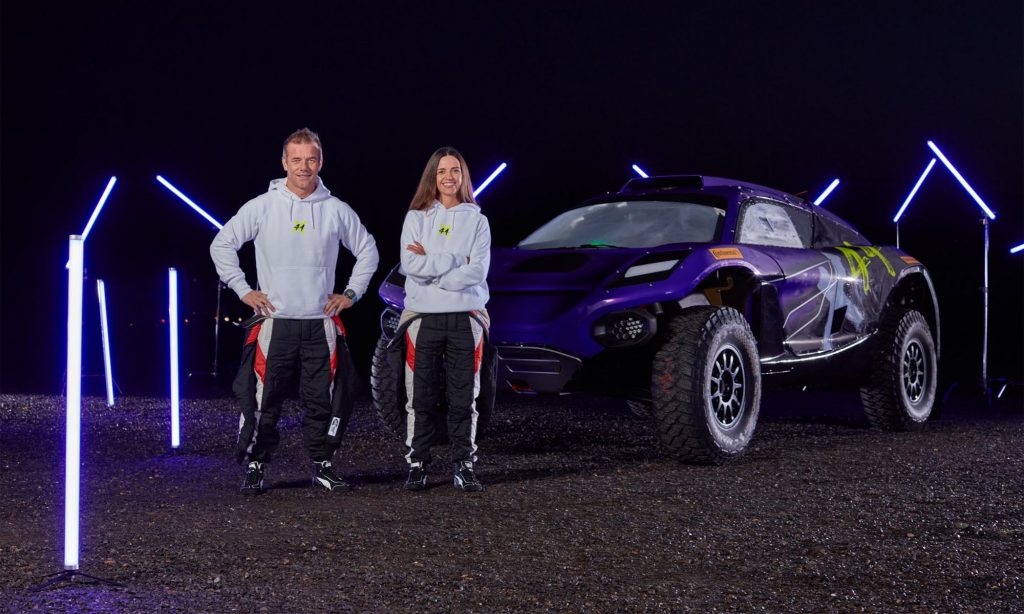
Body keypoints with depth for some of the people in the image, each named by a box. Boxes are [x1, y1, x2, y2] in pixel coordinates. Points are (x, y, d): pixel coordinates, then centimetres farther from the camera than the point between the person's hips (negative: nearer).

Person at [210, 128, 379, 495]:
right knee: (262, 400, -3)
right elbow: (222, 244, 5)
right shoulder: (262, 207, -1)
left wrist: (351, 293, 10)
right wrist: (242, 289, 0)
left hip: (322, 324, 2)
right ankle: (255, 467, 9)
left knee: (324, 401, 5)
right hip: (274, 323, -2)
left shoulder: (337, 210, 5)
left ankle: (322, 466, 18)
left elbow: (367, 251, 18)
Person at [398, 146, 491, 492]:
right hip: (423, 317, 0)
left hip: (466, 317, 0)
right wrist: (456, 260, -11)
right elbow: (410, 264, -8)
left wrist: (431, 264, -9)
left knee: (464, 399, 3)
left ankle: (464, 467, 10)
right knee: (421, 397, 2)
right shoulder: (416, 218, 7)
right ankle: (417, 465, 10)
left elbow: (478, 270, -6)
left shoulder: (476, 220, 7)